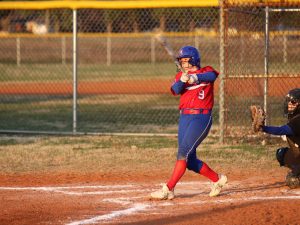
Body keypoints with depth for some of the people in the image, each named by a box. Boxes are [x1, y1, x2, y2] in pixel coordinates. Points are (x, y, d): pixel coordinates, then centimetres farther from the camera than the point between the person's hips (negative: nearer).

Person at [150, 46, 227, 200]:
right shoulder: (180, 76, 12)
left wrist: (195, 78, -43)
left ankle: (168, 189, -18)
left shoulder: (206, 71, 2)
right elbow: (175, 90, -8)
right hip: (184, 118, 6)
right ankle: (217, 179, 28)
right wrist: (183, 80, -30)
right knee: (190, 161, 8)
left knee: (183, 152, -16)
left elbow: (211, 76, -23)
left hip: (201, 118, -6)